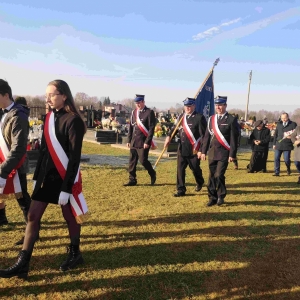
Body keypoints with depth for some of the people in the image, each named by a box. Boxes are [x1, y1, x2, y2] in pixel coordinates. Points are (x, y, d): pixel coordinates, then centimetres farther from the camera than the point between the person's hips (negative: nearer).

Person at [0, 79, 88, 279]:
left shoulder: (73, 121, -16)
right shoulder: (49, 117, 7)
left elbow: (75, 158, -17)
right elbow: (44, 149, 12)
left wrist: (66, 188, -19)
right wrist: (37, 177, 13)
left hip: (65, 178, -7)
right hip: (46, 175, 7)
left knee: (70, 216, 10)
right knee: (33, 216, 6)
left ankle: (75, 254, 33)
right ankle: (22, 264, 15)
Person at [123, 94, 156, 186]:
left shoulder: (149, 112, -8)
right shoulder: (134, 112, 11)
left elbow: (151, 128, -12)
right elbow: (131, 127, 15)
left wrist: (147, 142, -16)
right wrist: (129, 140, 11)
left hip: (143, 142, -6)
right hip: (134, 142, 6)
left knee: (143, 160, -5)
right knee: (132, 161, 6)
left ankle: (152, 174, 21)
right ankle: (132, 180, 15)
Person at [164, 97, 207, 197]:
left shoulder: (200, 118, -10)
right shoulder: (181, 117, 8)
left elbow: (203, 135, -12)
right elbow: (174, 128, 17)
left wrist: (201, 150, -16)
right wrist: (169, 136, -4)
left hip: (194, 150, -4)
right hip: (181, 149, 4)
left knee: (195, 169, 13)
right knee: (180, 169, 2)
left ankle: (200, 183, 42)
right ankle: (181, 190, 10)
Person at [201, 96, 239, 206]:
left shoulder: (231, 119, -4)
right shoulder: (211, 119, 9)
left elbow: (234, 138, -6)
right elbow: (207, 136, 11)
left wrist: (232, 154, -10)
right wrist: (204, 151, 8)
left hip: (224, 153, -5)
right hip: (212, 152, 5)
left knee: (219, 175, -9)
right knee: (212, 176, 7)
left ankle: (221, 196, 12)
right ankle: (212, 198, 18)